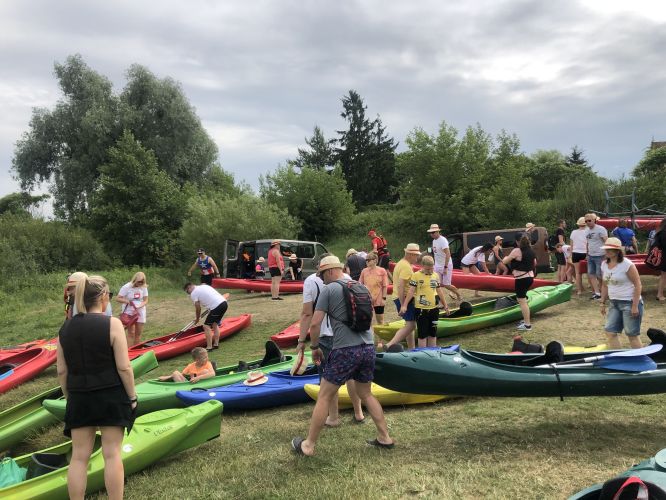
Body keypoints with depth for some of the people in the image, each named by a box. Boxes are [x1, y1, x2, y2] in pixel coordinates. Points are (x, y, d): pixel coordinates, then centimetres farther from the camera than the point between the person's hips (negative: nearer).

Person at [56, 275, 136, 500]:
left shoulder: (65, 328, 2)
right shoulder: (112, 324, -13)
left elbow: (62, 371, 5)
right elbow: (124, 367, -14)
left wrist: (69, 397, 17)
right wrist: (132, 397, -3)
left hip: (79, 399, 4)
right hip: (111, 397, -4)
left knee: (79, 456, 11)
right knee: (112, 453, 5)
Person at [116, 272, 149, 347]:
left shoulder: (144, 287, -1)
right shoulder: (126, 287, -11)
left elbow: (145, 300, 0)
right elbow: (117, 299, -10)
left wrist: (139, 306, -18)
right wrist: (126, 301, -28)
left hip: (140, 312, 4)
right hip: (129, 312, -4)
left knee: (138, 333, 8)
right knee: (131, 333, -8)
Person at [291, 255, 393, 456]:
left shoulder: (329, 289, -4)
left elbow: (315, 324, -8)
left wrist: (314, 347, 7)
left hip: (345, 350, -6)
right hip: (368, 347, 6)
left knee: (324, 397, 4)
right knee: (366, 394, 23)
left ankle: (308, 445, 12)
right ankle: (384, 438, 26)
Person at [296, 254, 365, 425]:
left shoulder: (311, 281, -5)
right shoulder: (346, 278, 4)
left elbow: (307, 314, -8)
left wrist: (301, 340, -3)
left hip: (325, 336, -3)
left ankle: (333, 417, 17)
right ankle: (358, 413, 25)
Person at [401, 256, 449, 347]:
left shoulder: (436, 275, 7)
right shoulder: (416, 275, -7)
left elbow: (439, 291, 16)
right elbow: (411, 291, -9)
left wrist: (445, 305, 20)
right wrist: (404, 305, -15)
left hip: (434, 308, 5)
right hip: (421, 309, -5)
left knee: (433, 333, 13)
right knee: (422, 333, 1)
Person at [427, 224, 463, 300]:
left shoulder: (443, 240, -18)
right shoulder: (434, 241, 8)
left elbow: (448, 254, -24)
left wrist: (445, 267, -27)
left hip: (446, 266, -7)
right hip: (437, 266, 7)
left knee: (446, 285, -3)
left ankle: (458, 294, 21)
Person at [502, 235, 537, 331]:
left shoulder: (517, 251, -14)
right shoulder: (531, 251, 9)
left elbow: (505, 261, -6)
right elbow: (534, 264, 23)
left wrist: (506, 257, 15)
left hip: (522, 279, -9)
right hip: (530, 277, 9)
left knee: (522, 301, -3)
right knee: (521, 299, 22)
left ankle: (527, 324, -2)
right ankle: (526, 319, 28)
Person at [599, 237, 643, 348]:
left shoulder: (627, 264, -15)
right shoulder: (604, 264, 5)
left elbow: (638, 285, -14)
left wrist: (635, 306, -16)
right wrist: (603, 303, 13)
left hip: (629, 302, -7)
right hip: (614, 303, 7)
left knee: (632, 335, 0)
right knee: (610, 332, 3)